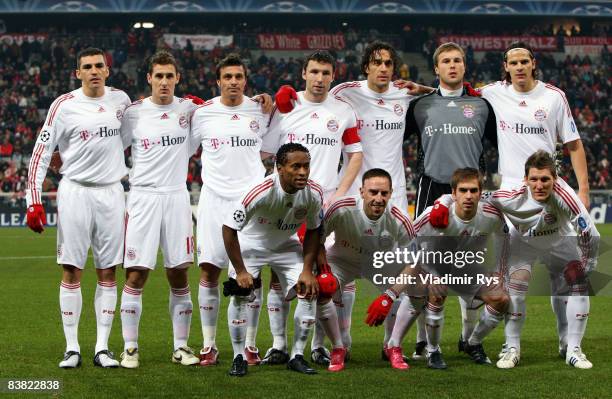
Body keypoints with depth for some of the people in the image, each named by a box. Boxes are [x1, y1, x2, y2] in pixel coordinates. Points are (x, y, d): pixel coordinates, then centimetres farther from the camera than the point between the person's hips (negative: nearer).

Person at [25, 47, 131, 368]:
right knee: (71, 270, -1)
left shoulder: (120, 99, 6)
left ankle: (102, 348, 8)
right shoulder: (64, 105, -5)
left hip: (111, 193, 3)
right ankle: (72, 348, 5)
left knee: (107, 272, 3)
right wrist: (34, 201, -10)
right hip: (75, 193, -3)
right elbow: (41, 152, -4)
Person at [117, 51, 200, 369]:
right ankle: (130, 348, 4)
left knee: (179, 276, 5)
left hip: (177, 197, 2)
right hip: (142, 197, -2)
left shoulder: (189, 109, 5)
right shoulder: (134, 112, 0)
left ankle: (181, 347, 13)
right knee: (135, 275, -4)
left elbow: (191, 147, 19)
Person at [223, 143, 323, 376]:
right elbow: (229, 228, -26)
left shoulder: (314, 193, -23)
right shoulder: (261, 192, -36)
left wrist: (307, 270, -11)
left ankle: (297, 357, 3)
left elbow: (312, 231, -4)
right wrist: (240, 271, -23)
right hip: (251, 243, -3)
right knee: (240, 294, -18)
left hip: (287, 245, 3)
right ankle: (239, 358, -3)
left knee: (310, 291, -10)